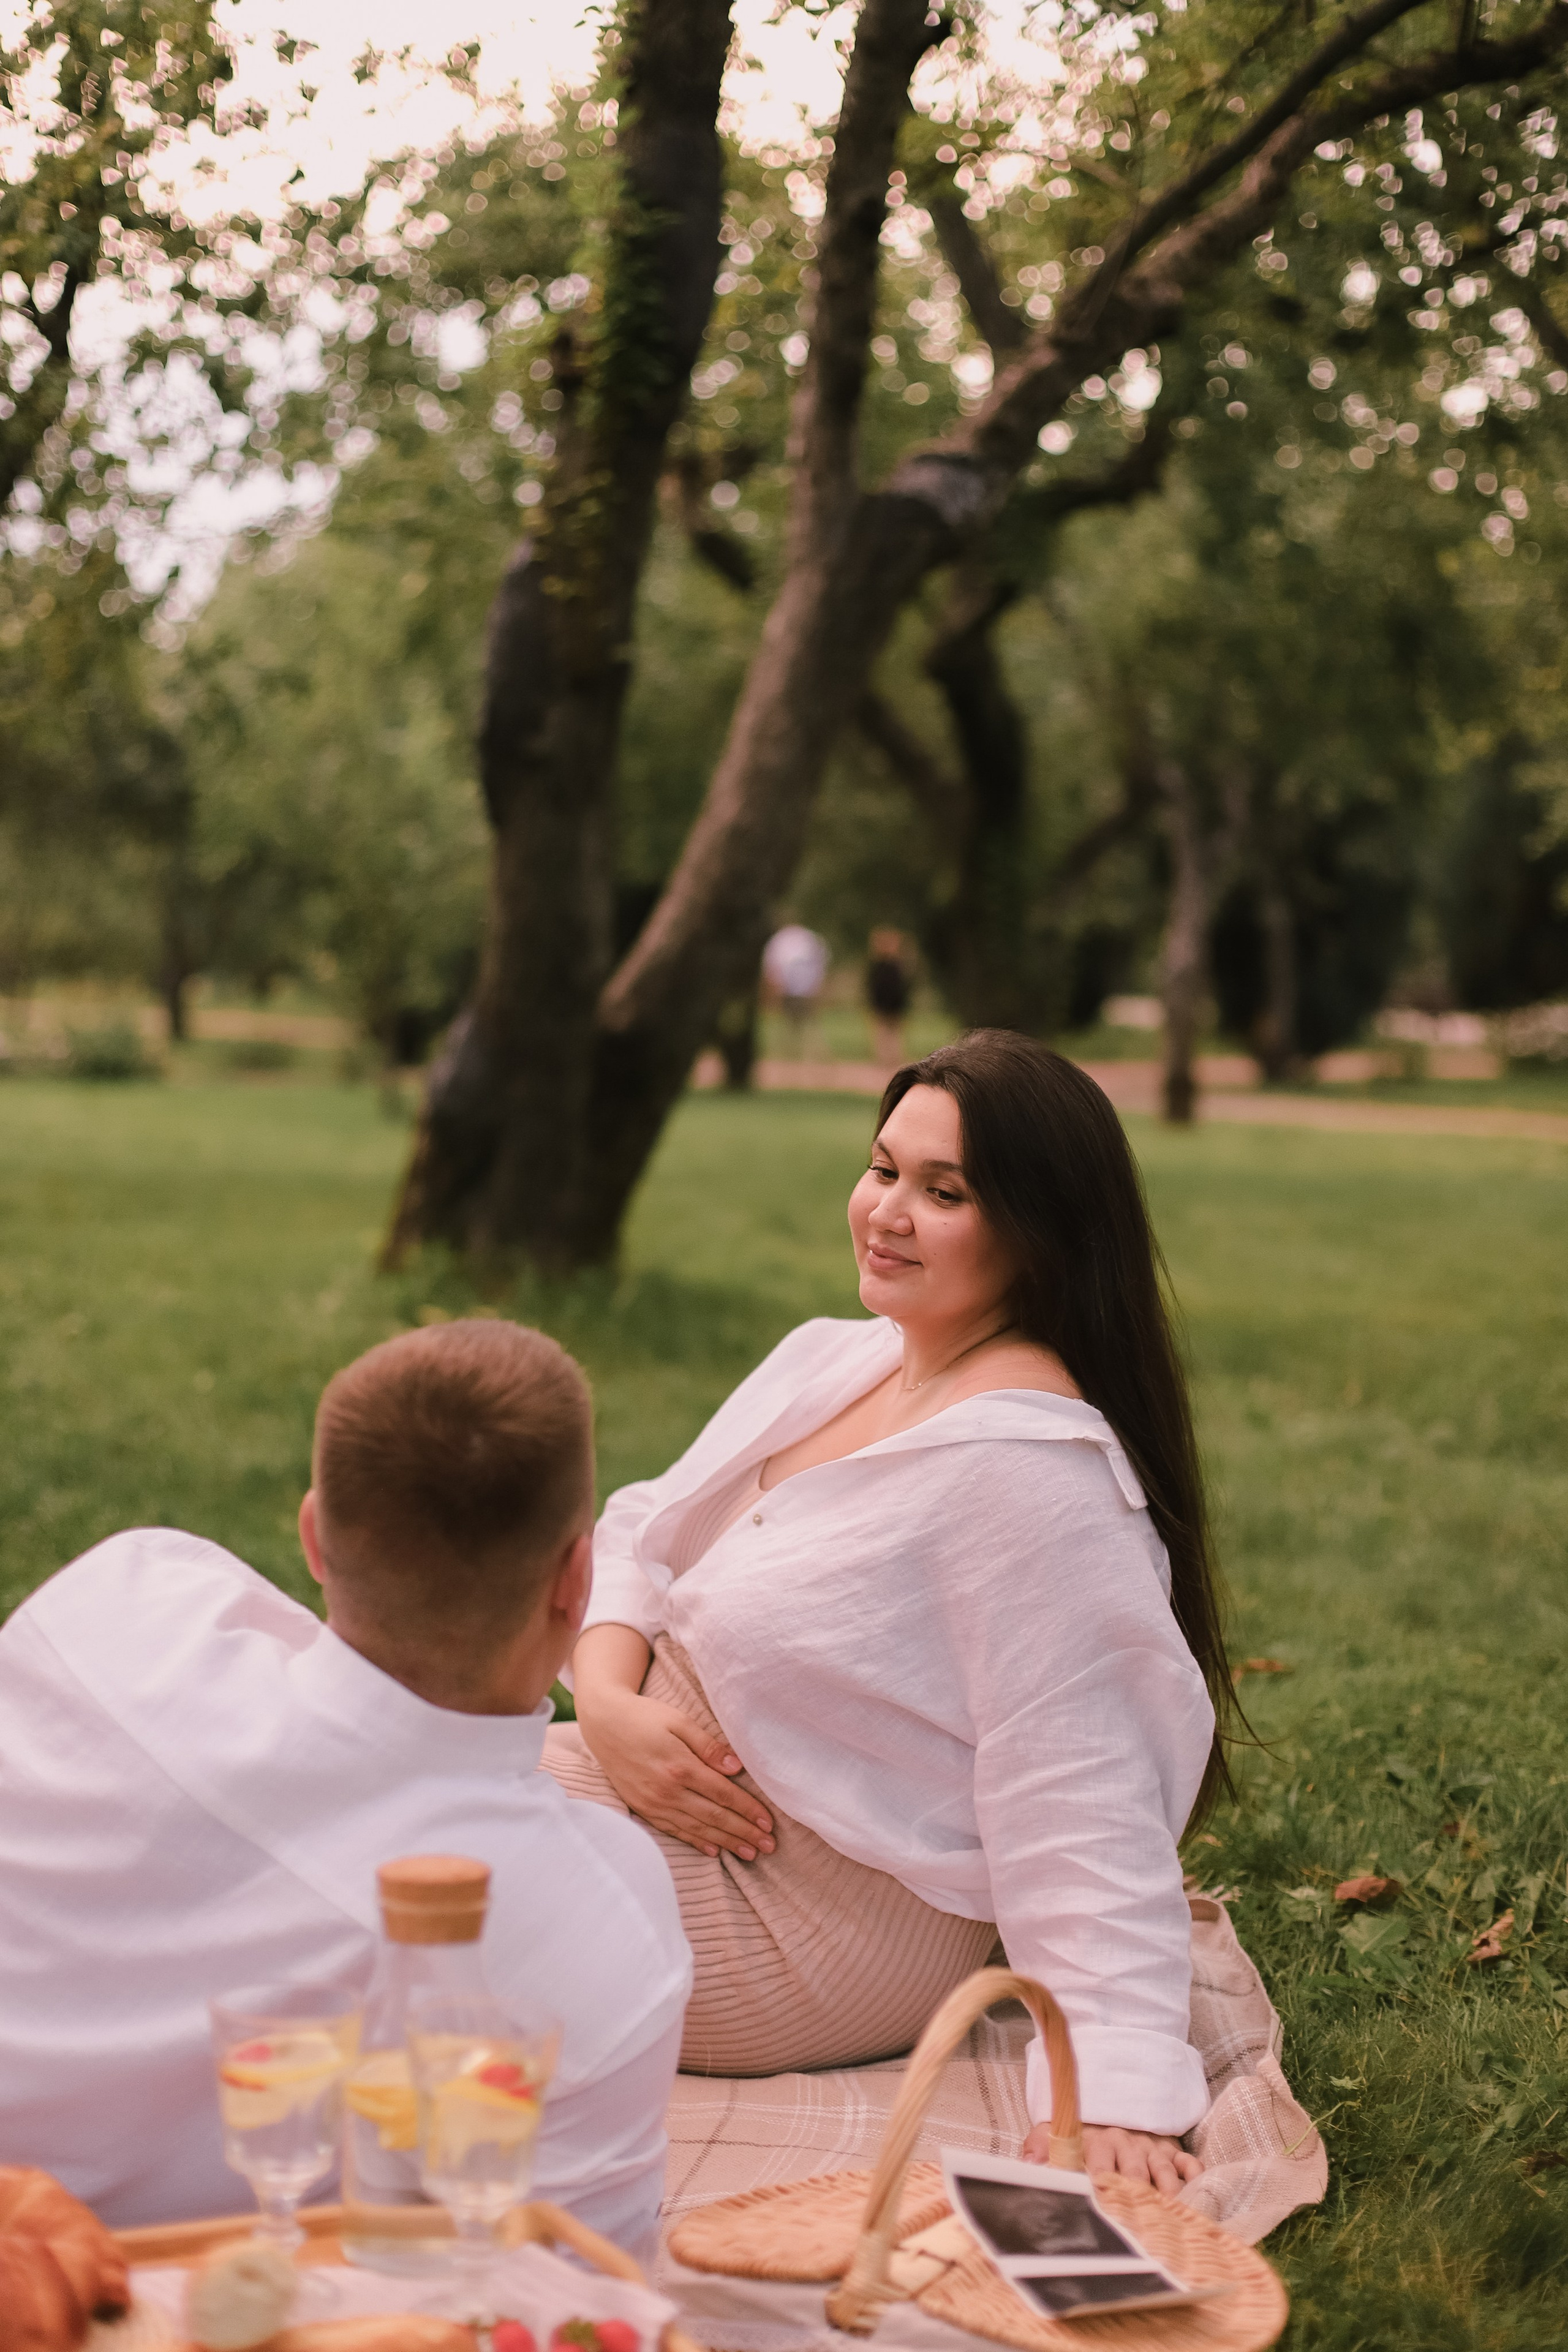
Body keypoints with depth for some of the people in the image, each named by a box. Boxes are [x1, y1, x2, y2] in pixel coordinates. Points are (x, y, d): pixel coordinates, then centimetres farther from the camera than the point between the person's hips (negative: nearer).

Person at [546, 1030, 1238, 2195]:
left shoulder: (1029, 1463, -26)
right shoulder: (834, 1360, 3)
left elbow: (1083, 1812, -28)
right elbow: (646, 1530, 9)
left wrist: (1115, 2093, -34)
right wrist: (609, 1697, -12)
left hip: (808, 1916, -8)